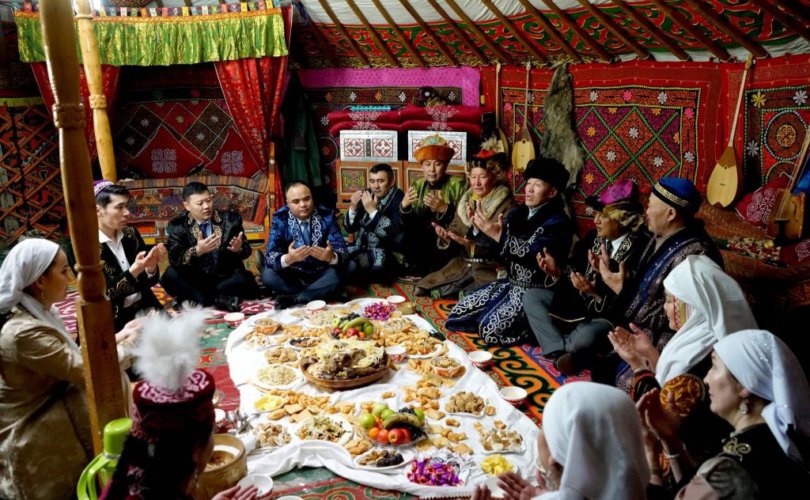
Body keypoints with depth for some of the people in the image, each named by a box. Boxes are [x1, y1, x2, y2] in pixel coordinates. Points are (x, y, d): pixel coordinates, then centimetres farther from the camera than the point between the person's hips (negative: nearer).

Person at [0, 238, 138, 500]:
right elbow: (88, 373, -24)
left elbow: (74, 360, 4)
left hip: (46, 413, 8)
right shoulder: (23, 332, -27)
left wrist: (116, 338, -5)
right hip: (31, 439, -8)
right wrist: (130, 346, -12)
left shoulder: (38, 312, 1)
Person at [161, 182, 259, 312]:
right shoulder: (177, 226, -2)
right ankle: (219, 301, -21)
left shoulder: (231, 219, 0)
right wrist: (197, 251, -32)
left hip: (227, 279, 1)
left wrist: (238, 249, -25)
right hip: (196, 282, 0)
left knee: (246, 280, -30)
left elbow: (247, 251, 0)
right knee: (171, 275, -27)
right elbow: (174, 259, -13)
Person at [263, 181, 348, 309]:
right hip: (293, 274, 0)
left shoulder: (326, 216, -12)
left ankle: (292, 299, -19)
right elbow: (270, 256, -21)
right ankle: (320, 292, -17)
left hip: (321, 273, 0)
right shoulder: (280, 218, -13)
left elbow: (341, 250, -16)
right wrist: (288, 258, -43)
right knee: (268, 276, -26)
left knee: (336, 274, -30)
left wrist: (331, 257, -41)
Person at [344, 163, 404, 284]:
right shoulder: (366, 195, 5)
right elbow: (350, 229, 8)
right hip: (360, 246, 6)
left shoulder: (399, 200, -11)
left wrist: (372, 211, -25)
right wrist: (353, 207, -11)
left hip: (384, 252, -6)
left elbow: (395, 236, -23)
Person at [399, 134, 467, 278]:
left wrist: (444, 209, -27)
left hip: (448, 244, -4)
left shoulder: (458, 185, -5)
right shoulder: (417, 186, 6)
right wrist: (404, 206, -19)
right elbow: (409, 226, 1)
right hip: (422, 242, 4)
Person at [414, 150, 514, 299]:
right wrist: (446, 236, -13)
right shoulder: (466, 201, 11)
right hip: (461, 266, 7)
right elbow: (454, 231, 11)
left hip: (491, 271, -6)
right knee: (422, 290, 0)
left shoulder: (506, 205, -8)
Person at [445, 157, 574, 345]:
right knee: (462, 309, 5)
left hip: (536, 292, -8)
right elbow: (496, 245, 4)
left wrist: (499, 235, -29)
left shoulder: (558, 223, -14)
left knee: (491, 327, -23)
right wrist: (482, 229, -16)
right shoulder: (518, 213, 8)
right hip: (511, 282, 8)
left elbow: (534, 255, -27)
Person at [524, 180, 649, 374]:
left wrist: (597, 292, -32)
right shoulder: (594, 238, 3)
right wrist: (557, 272, -8)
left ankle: (561, 350, -2)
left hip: (609, 316, -8)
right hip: (580, 303, 8)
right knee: (531, 296, -3)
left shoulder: (639, 249, -19)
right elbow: (579, 275, 10)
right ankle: (562, 353, -15)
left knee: (584, 337, -39)